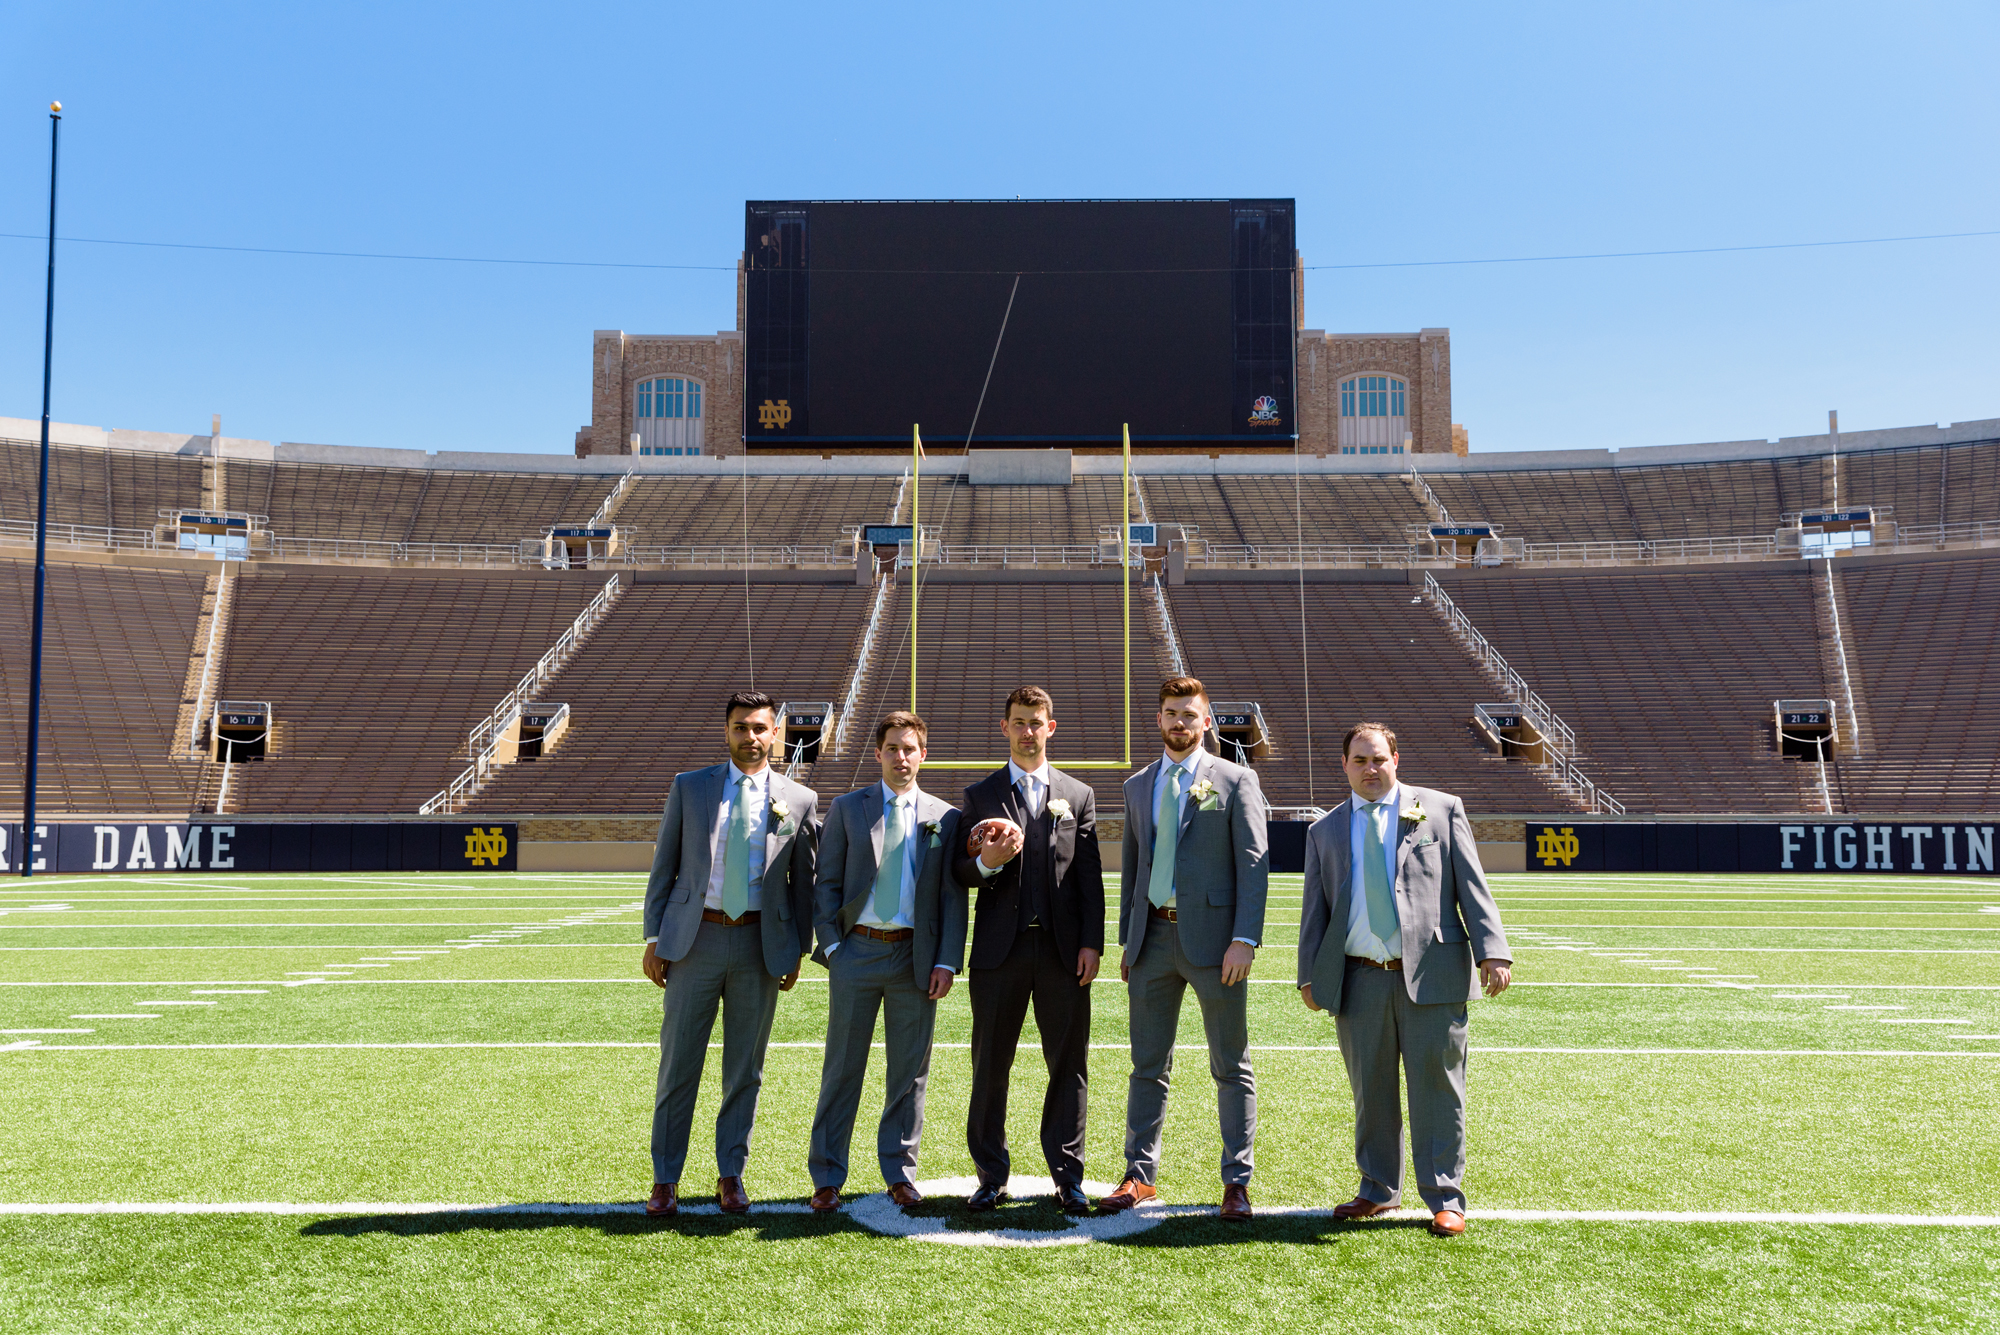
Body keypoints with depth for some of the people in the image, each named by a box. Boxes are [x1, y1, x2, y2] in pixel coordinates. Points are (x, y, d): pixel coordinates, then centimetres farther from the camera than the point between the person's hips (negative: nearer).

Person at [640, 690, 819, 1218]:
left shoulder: (799, 801, 3)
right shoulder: (689, 787, 4)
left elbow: (802, 881, 8)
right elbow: (664, 867, 5)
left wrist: (799, 950, 6)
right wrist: (654, 937, 0)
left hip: (761, 944, 0)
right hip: (696, 937, 0)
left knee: (745, 1068, 8)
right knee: (678, 1063, 4)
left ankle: (730, 1175, 22)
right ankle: (665, 1179, 17)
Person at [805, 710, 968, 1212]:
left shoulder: (945, 817, 7)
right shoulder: (847, 808, 6)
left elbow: (954, 896, 5)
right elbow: (826, 883, 6)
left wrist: (947, 961, -3)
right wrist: (831, 945, -4)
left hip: (916, 956, 1)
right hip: (857, 950, -1)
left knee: (910, 1070, 7)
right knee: (842, 1067, 4)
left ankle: (900, 1173, 20)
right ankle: (827, 1177, 14)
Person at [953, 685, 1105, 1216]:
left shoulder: (1079, 796, 11)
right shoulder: (979, 797, 9)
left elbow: (1090, 879, 7)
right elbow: (960, 873, 6)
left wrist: (1092, 943, -2)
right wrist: (987, 863, -16)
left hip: (1063, 950, 0)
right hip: (1000, 948, 0)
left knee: (1069, 1064, 3)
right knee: (990, 1065, 5)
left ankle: (1068, 1177, 14)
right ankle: (991, 1177, 16)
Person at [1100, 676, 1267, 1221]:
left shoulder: (1235, 780, 0)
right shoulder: (1137, 786, 14)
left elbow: (1254, 864, -5)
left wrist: (1244, 939, -14)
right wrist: (1127, 940, 13)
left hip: (1212, 937, -4)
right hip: (1153, 936, 4)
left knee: (1231, 1067, 4)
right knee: (1148, 1064, 9)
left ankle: (1237, 1181, 13)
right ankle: (1140, 1174, 17)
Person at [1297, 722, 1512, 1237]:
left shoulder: (1441, 809, 7)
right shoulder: (1325, 831, 15)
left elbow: (1472, 887, 2)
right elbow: (1315, 909, 14)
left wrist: (1493, 952, -8)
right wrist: (1310, 976, 5)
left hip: (1432, 976, -2)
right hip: (1359, 979, 3)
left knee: (1437, 1088, 1)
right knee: (1371, 1091, 10)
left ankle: (1445, 1200, 12)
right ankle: (1378, 1190, 25)